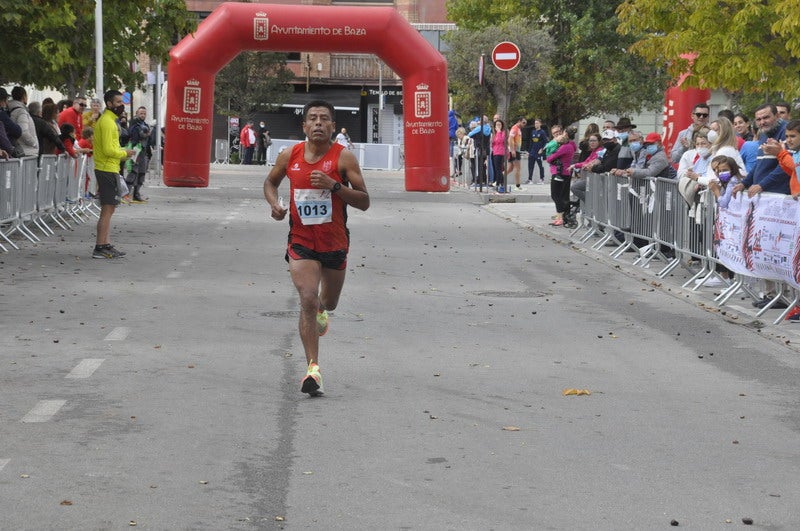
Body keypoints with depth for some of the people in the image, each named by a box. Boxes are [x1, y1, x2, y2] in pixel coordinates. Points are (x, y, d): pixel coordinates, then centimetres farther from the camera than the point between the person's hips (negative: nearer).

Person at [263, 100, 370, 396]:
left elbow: (364, 202, -9)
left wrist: (334, 185, -23)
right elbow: (270, 182, 19)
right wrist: (274, 203, -2)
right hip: (301, 240, 0)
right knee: (307, 300, -17)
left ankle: (321, 310, 58)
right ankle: (313, 367, -15)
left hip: (335, 241, 1)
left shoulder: (343, 158, -9)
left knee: (329, 303, 19)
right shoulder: (289, 156, -2)